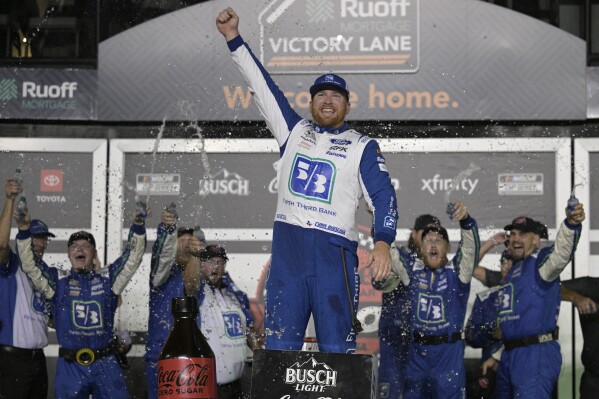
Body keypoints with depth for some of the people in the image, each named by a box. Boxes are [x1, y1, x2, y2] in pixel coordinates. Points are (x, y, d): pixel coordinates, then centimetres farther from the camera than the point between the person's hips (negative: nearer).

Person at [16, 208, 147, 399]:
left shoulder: (107, 278, 9)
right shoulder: (58, 280, 7)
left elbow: (132, 257, 1)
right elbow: (29, 263, -3)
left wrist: (138, 225, -15)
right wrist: (24, 229, -18)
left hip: (105, 364, 0)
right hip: (70, 366, 0)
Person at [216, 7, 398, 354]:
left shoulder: (362, 146, 8)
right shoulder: (294, 131, 17)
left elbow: (383, 196, -2)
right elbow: (263, 86, 15)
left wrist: (383, 242, -19)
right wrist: (234, 39, 10)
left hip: (335, 250, -3)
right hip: (288, 244, 3)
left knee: (337, 347, -4)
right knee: (279, 344, 0)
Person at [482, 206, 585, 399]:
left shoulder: (541, 261, -6)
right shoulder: (512, 272, 20)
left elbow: (560, 253, -32)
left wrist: (571, 224, -51)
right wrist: (497, 356, 26)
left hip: (537, 354, -9)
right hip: (509, 355, 9)